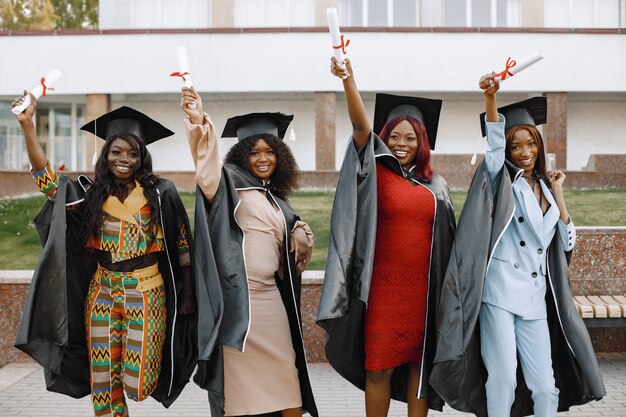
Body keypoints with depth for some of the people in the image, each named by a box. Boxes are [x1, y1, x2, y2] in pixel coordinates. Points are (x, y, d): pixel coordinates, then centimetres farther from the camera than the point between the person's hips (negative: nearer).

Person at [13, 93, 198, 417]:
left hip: (147, 292, -3)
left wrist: (187, 294, -6)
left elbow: (182, 245, -1)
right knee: (102, 377, 6)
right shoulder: (91, 193, 6)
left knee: (138, 379, -5)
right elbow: (46, 178, 0)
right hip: (102, 293, 3)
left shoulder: (160, 193, -2)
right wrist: (27, 125, -8)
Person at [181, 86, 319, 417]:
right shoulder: (232, 184, -2)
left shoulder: (276, 200, 17)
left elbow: (296, 229, 27)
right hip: (238, 297, -6)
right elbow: (208, 170, -22)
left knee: (284, 377, 10)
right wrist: (199, 123, -39)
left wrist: (300, 233, 2)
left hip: (271, 296, 6)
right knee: (239, 377, 1)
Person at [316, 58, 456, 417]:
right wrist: (349, 80, -30)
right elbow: (361, 126, -16)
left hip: (424, 289, 3)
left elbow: (447, 240, 15)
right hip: (384, 287, -3)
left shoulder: (436, 186, 11)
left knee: (419, 363, 9)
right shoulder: (376, 174, 1)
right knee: (379, 366, 1)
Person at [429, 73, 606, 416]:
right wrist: (490, 98, -34)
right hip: (499, 291, -5)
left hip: (536, 298, 5)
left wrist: (558, 193, 9)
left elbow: (567, 243, 14)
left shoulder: (545, 186, 17)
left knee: (545, 386, 3)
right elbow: (493, 143, -18)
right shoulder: (502, 178, 3)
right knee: (503, 379, -8)